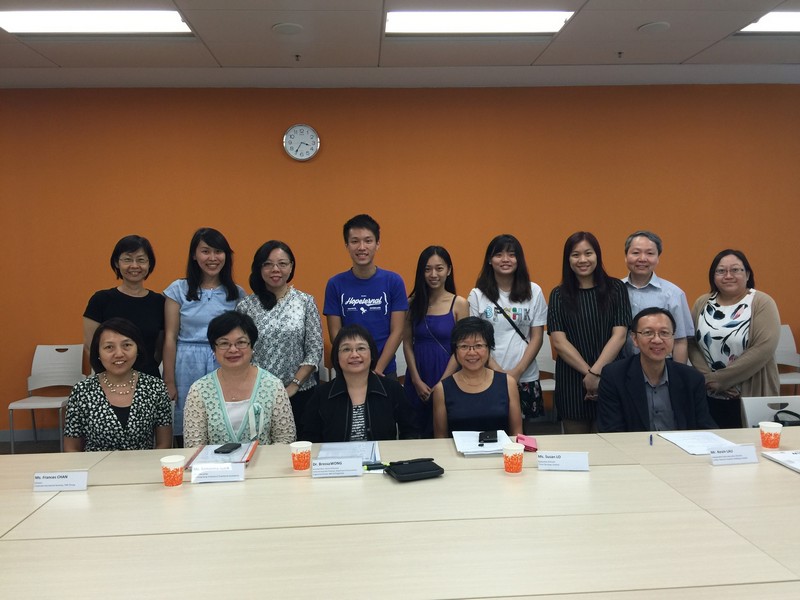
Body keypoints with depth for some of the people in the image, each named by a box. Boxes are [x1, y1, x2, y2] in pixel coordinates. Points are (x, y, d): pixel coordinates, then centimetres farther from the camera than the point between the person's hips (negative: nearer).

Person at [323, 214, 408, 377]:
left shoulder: (394, 281, -5)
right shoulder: (335, 284, -4)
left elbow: (397, 332, -6)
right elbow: (335, 334, -3)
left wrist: (377, 370, -14)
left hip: (385, 372, 0)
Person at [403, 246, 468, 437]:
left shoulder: (459, 304, -4)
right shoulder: (413, 302, 3)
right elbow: (407, 343, 2)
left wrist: (441, 384, -10)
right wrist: (417, 381, -7)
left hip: (447, 379, -2)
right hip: (417, 380, 2)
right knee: (416, 432, 9)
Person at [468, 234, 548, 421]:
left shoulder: (534, 292, 4)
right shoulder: (477, 295, 1)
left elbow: (537, 338, 3)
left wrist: (517, 372, -9)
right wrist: (499, 372, -11)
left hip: (526, 378, 1)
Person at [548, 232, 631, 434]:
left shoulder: (615, 288, 3)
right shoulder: (559, 295, 4)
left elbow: (619, 335, -5)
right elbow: (559, 342, -4)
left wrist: (596, 372, -14)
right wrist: (588, 372, -13)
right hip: (572, 380, 0)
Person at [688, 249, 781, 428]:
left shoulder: (762, 303, -6)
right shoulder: (702, 303, 7)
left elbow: (764, 349, -16)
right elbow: (691, 344, 3)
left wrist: (720, 379, -16)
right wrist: (708, 378, -12)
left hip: (751, 398, -3)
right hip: (709, 397, 3)